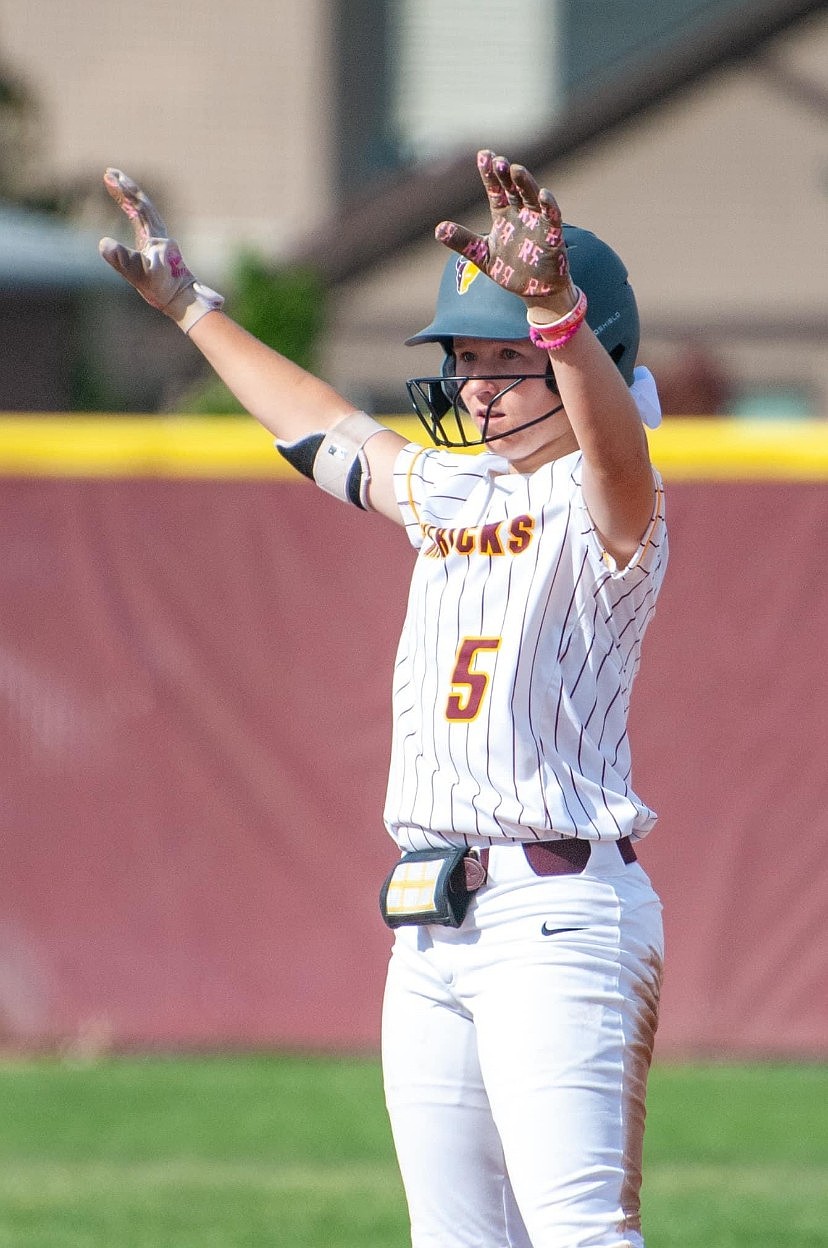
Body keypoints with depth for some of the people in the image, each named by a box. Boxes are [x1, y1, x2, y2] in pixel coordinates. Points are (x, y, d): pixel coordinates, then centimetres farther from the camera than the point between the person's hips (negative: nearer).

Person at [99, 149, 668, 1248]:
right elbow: (324, 431, 36)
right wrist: (190, 305, 45)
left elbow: (620, 450, -31)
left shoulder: (601, 505, -7)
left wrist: (554, 303, -50)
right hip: (431, 926, 8)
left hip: (557, 911, -8)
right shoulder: (450, 491, 19)